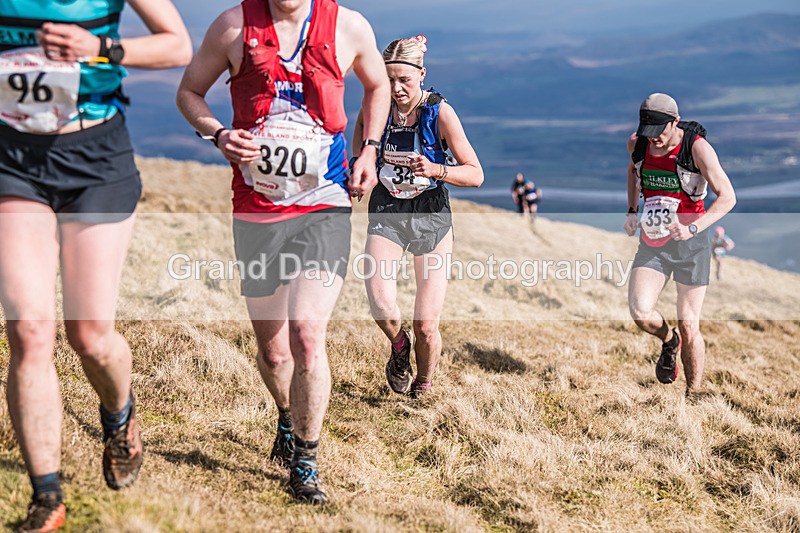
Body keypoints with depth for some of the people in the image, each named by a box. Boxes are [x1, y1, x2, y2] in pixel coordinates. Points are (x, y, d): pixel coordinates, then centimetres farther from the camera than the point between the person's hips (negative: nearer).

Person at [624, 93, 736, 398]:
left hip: (690, 245, -3)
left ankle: (693, 395, 16)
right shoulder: (637, 144, -2)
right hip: (652, 242, 3)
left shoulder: (697, 147, -16)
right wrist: (632, 211, 11)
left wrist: (692, 228, -31)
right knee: (640, 314, -16)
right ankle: (668, 342, 19)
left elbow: (728, 197, -18)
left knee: (689, 327, -3)